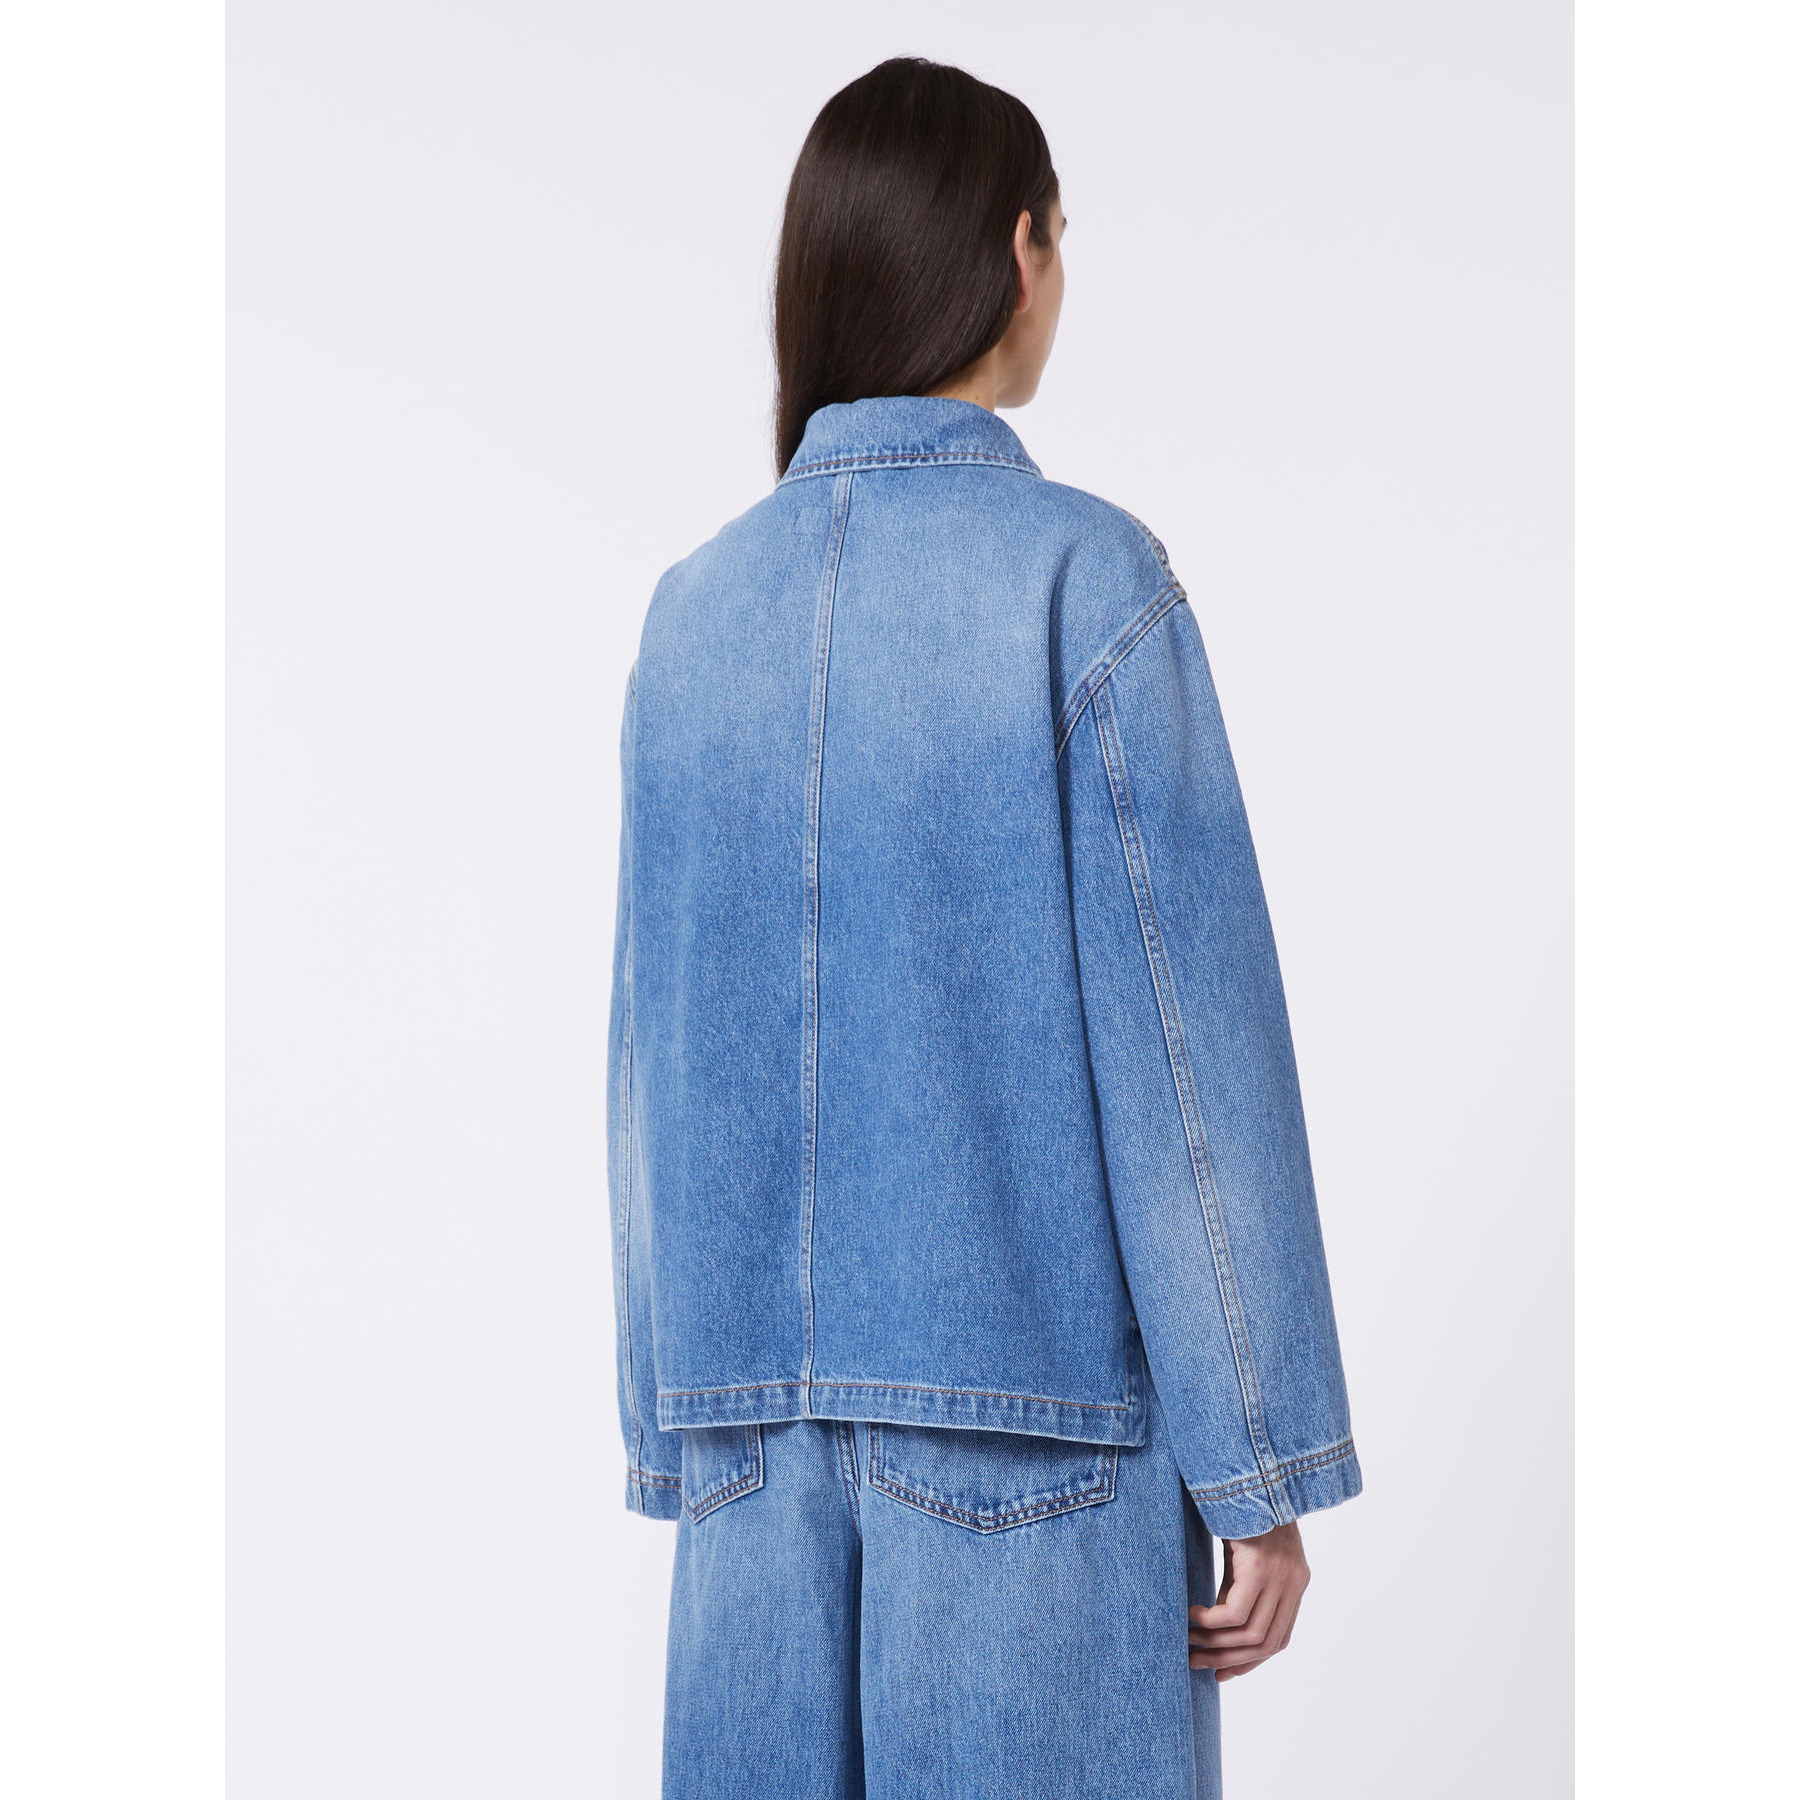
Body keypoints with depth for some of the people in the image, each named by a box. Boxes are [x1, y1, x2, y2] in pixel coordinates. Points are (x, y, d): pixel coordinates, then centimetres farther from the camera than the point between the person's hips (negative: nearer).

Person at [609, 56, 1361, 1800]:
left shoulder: (697, 608, 5)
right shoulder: (1083, 574, -8)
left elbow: (655, 1046, 7)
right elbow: (1186, 1028, -11)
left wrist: (674, 1428, 14)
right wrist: (1262, 1467, -5)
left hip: (762, 1407, 5)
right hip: (1031, 1400, -4)